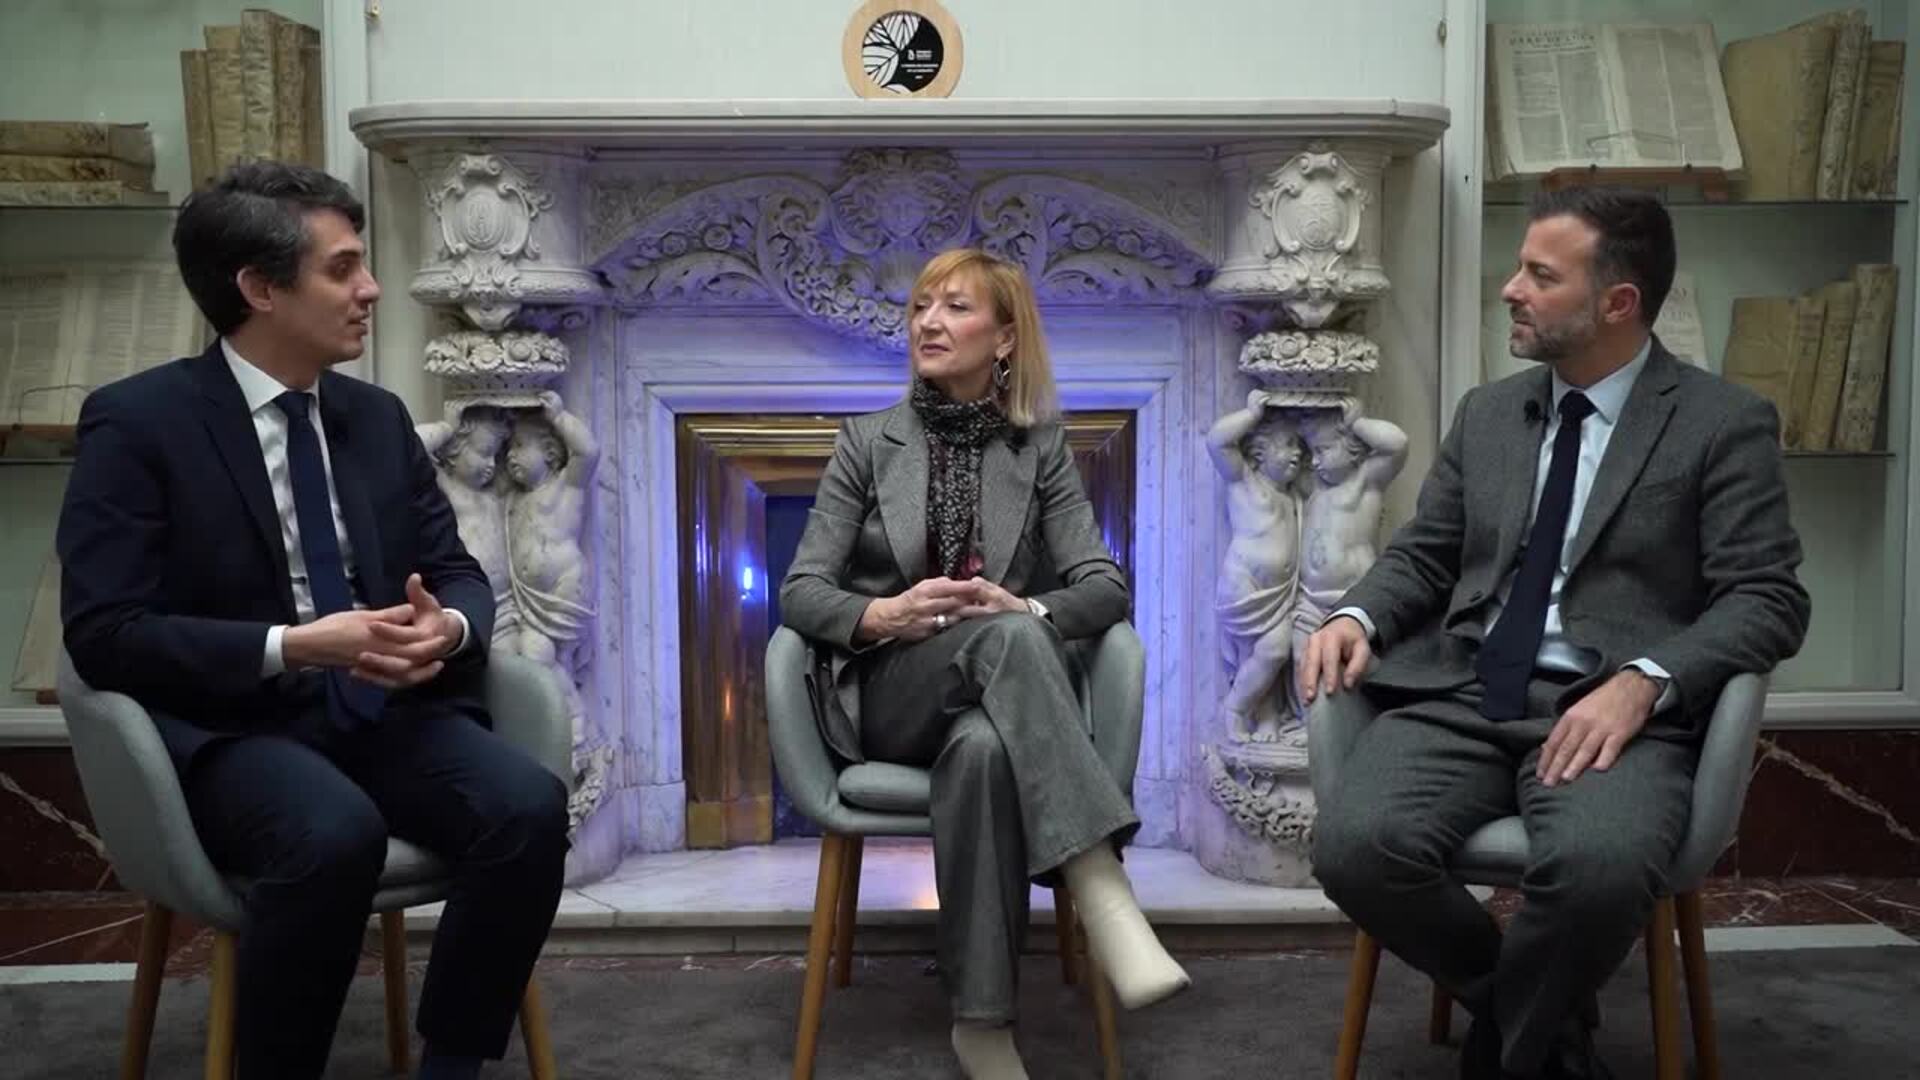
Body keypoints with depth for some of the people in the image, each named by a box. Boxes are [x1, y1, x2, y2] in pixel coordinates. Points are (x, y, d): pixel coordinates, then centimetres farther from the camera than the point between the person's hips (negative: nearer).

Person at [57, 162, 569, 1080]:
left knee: (530, 808, -24)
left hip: (386, 710, 5)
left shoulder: (378, 417, 12)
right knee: (336, 835, -36)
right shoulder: (136, 422, -5)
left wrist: (448, 626, -12)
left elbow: (458, 574, 13)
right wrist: (292, 647, -22)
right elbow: (104, 633, -11)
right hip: (233, 727, -4)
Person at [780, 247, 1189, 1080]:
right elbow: (800, 591, 1)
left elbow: (1106, 586, 0)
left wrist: (1028, 609, -23)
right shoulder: (867, 441, 8)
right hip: (888, 695, -1)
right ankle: (1105, 899, -46)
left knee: (983, 749, -40)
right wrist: (885, 615, -22)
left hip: (997, 700, 1)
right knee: (1006, 638, -37)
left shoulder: (1041, 447, 9)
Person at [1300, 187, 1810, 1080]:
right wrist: (1356, 615, -4)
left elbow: (1766, 599, -4)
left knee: (1598, 864, -36)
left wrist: (1642, 682, -21)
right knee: (1353, 845, -25)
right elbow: (1423, 555, 18)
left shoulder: (1726, 424, 3)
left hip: (1610, 709, -3)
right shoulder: (1486, 413, 18)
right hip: (1461, 695, 4)